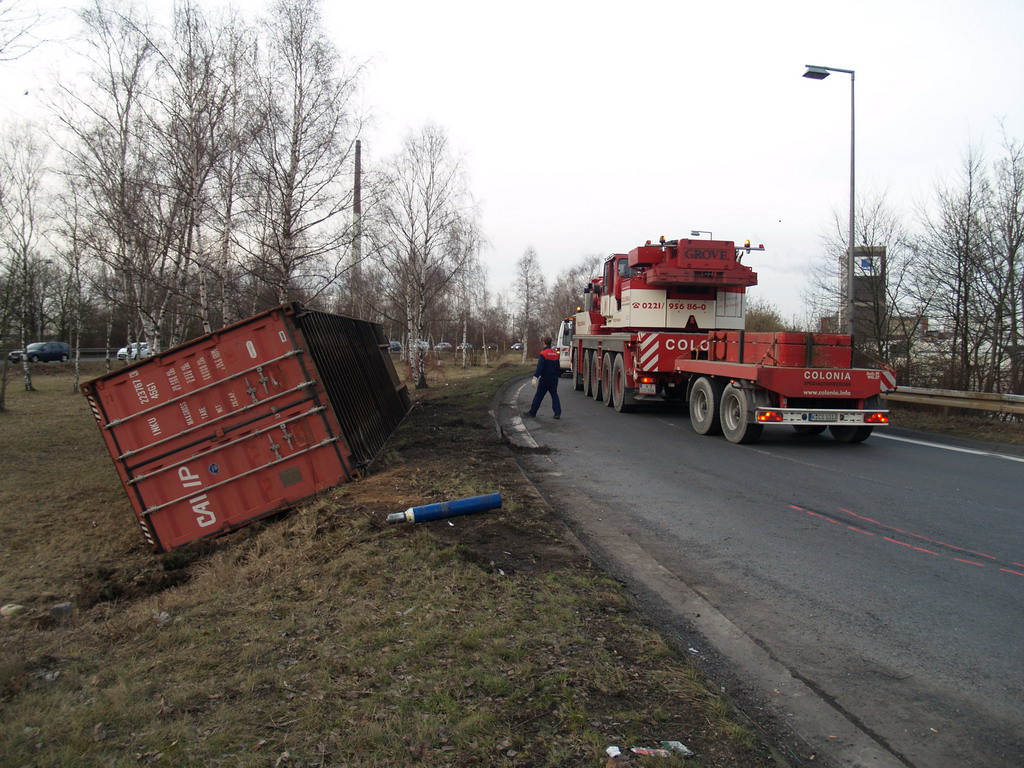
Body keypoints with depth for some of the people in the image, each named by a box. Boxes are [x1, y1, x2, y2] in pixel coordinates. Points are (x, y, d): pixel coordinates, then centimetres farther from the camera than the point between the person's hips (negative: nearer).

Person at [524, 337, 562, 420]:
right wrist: (558, 375, 30)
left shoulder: (543, 354, -13)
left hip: (545, 378, -6)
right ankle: (558, 413, 0)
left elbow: (539, 367, -19)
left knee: (539, 396, 2)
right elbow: (558, 367, 19)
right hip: (554, 378, 6)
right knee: (554, 395, 8)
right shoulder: (555, 353, 9)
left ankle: (532, 412, 10)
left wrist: (535, 377, -20)